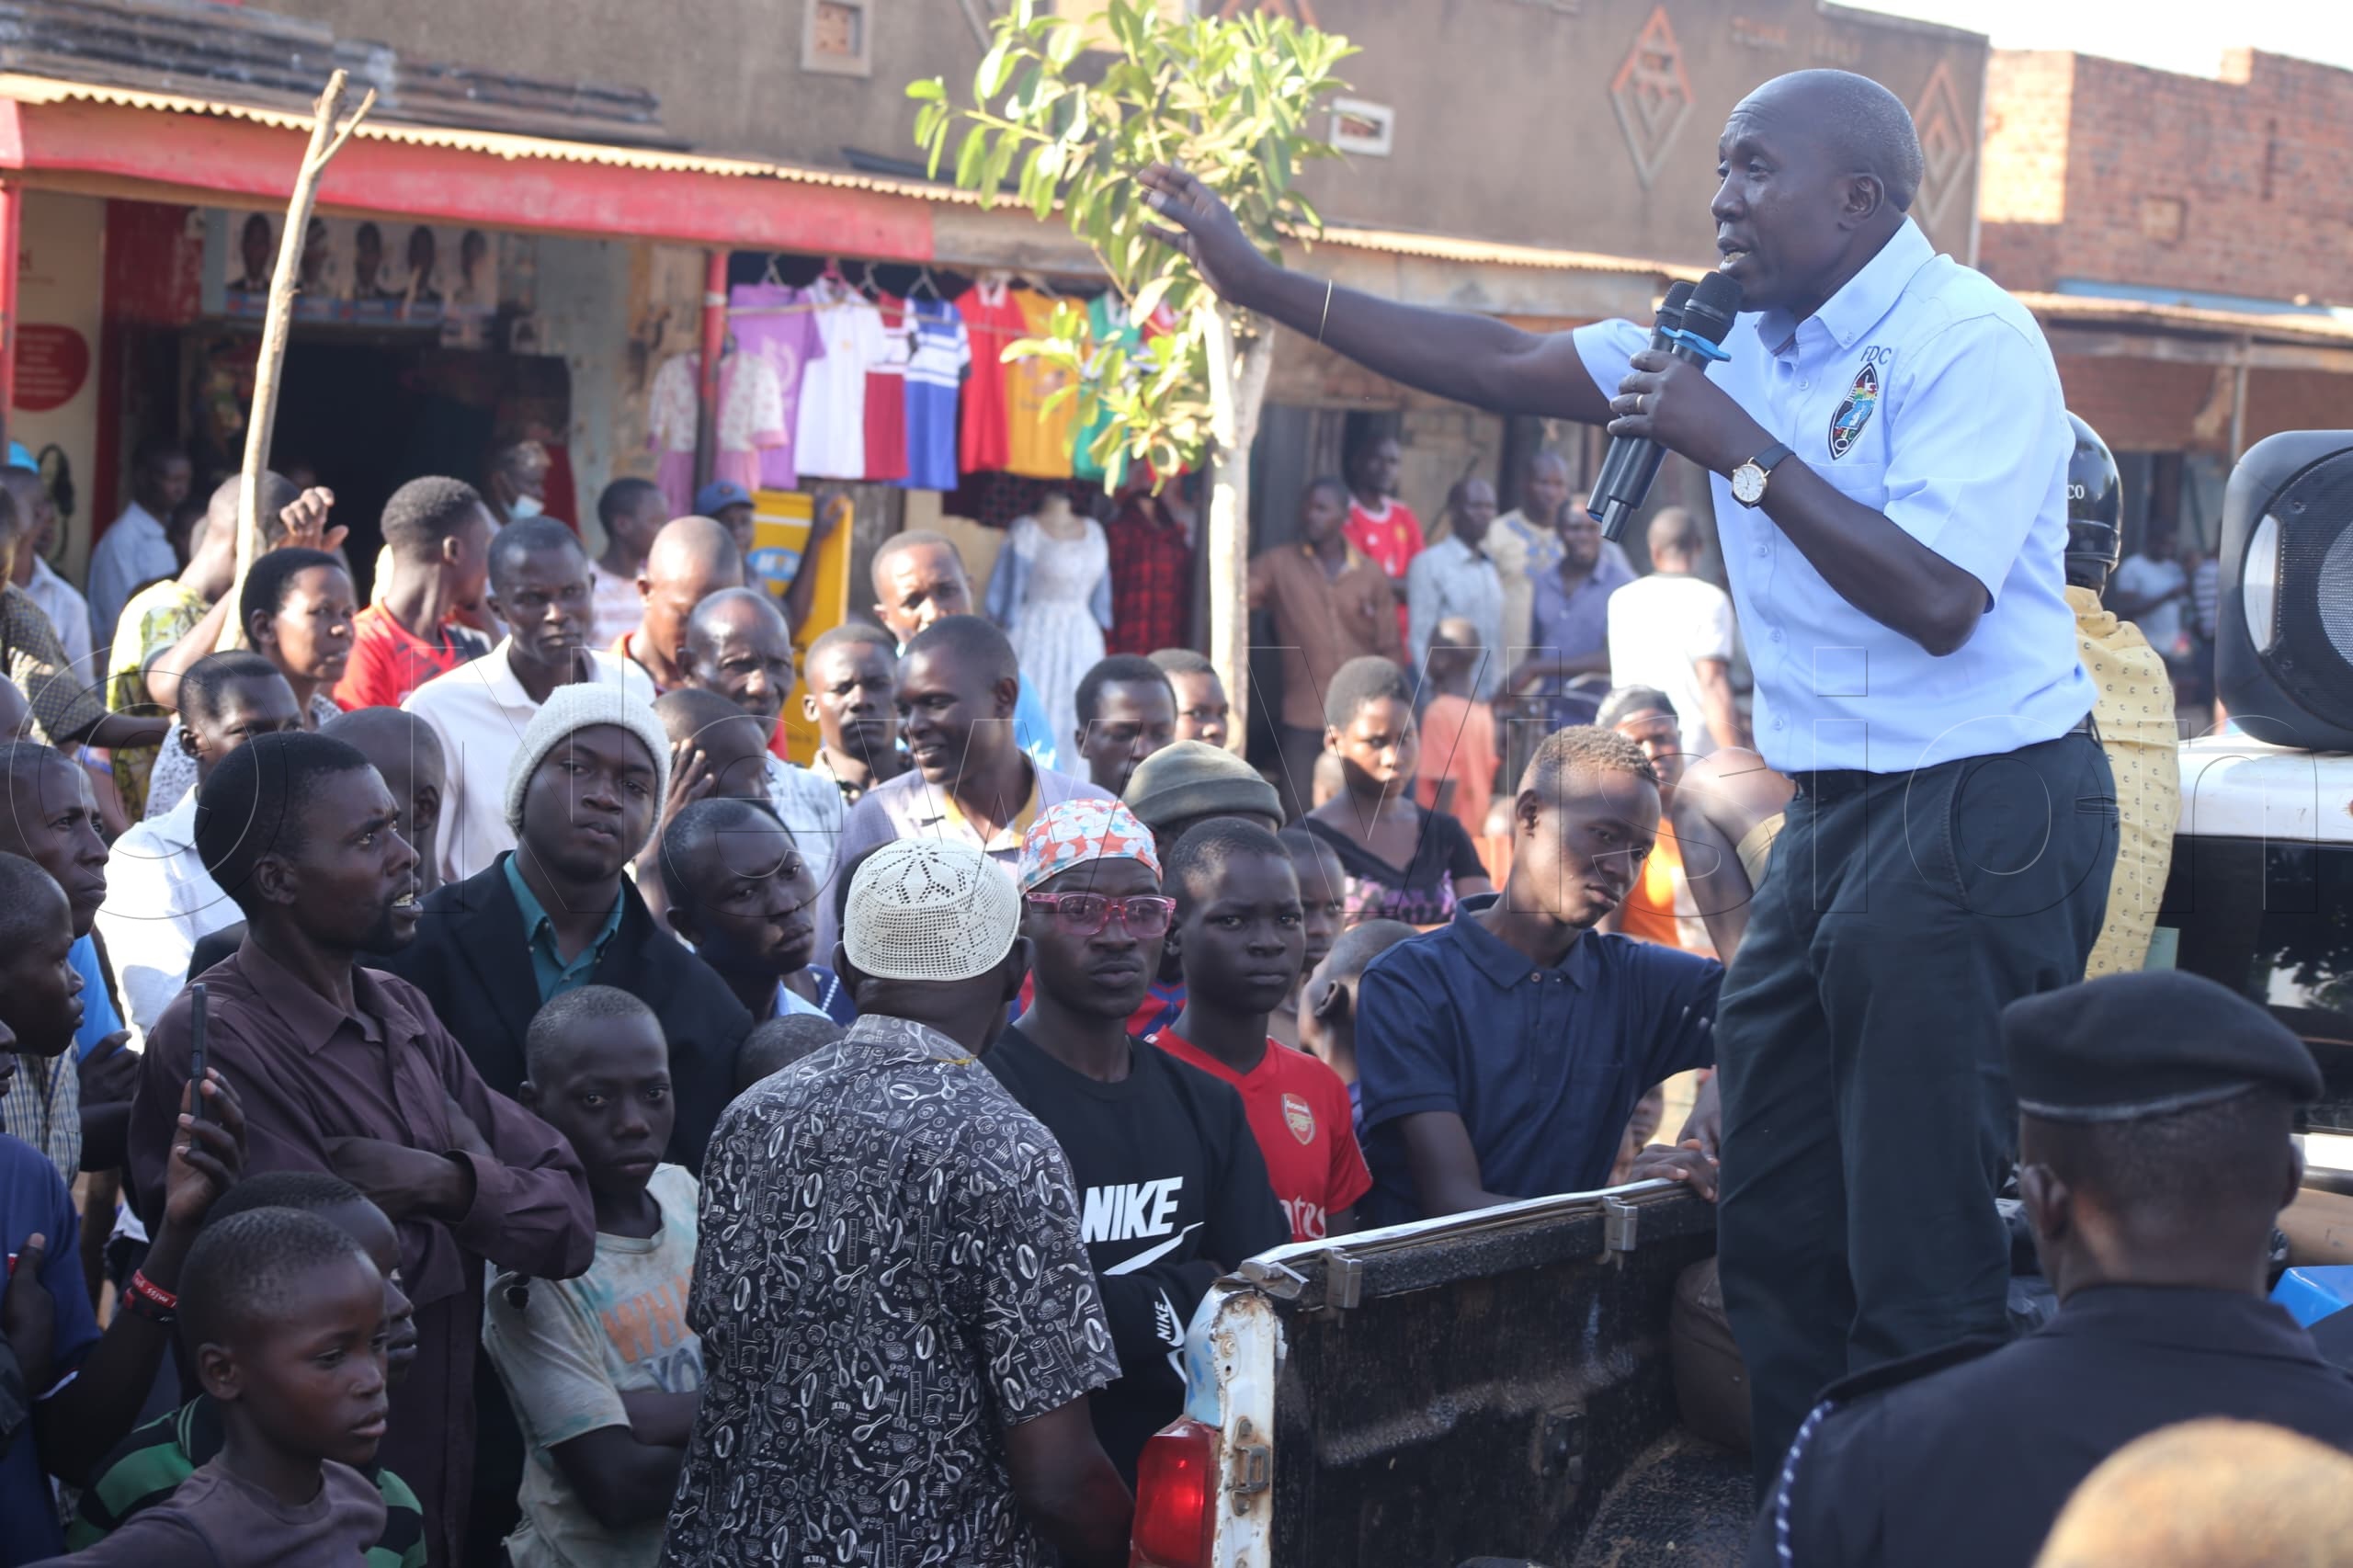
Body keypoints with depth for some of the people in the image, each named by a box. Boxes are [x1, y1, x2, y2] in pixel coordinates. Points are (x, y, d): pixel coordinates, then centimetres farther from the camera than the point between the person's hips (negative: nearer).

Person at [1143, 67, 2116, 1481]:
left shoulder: (1969, 341, -13)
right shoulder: (1740, 338, 12)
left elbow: (1939, 601, -23)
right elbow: (1508, 371, 14)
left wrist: (1739, 449, -18)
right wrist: (1263, 282, 12)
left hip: (1980, 812, -9)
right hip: (1842, 816, 9)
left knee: (1919, 1249, -7)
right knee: (1775, 1221, 12)